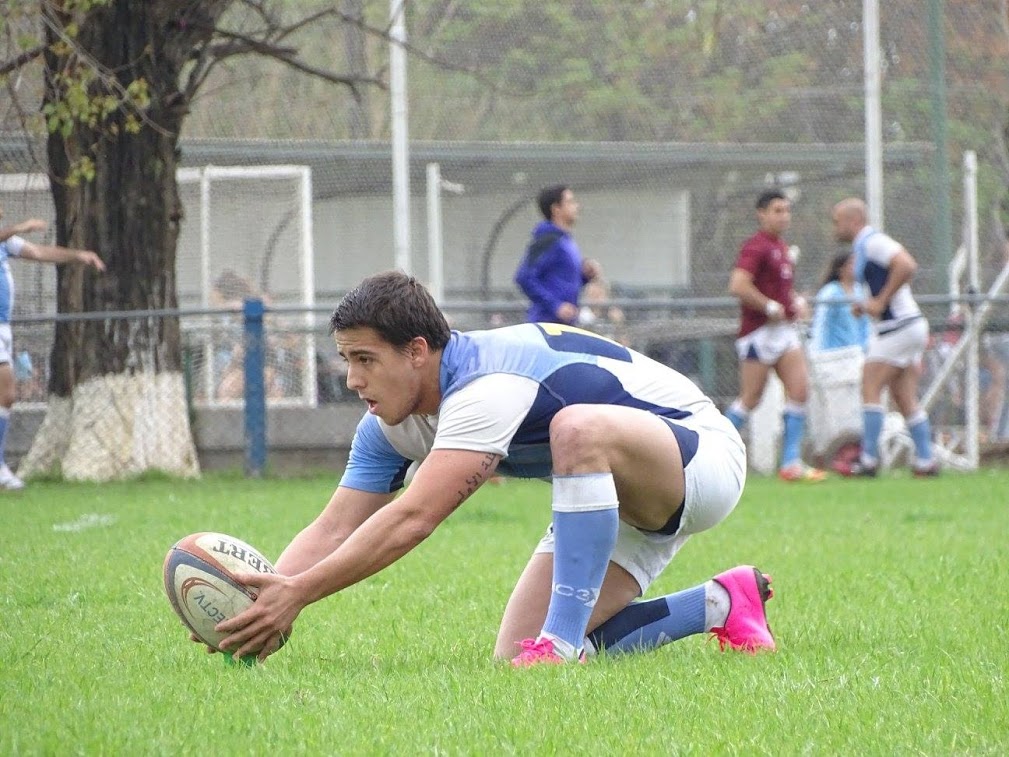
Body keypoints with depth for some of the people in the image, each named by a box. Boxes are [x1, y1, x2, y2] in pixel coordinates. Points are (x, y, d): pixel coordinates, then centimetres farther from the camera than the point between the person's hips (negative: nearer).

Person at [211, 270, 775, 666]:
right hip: (619, 502, 9)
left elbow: (411, 520, -40)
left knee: (580, 427, -40)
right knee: (516, 658, -6)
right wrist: (265, 595, -22)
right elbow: (334, 530, -5)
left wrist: (297, 594, -41)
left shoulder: (489, 385, -33)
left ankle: (564, 639, -34)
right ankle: (721, 604, 9)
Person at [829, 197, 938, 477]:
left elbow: (906, 266, -28)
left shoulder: (872, 242, -13)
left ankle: (868, 460, -9)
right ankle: (925, 460, 6)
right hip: (911, 326, 10)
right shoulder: (865, 246, 19)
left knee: (870, 388, -8)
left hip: (898, 326, -10)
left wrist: (880, 302, -22)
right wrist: (867, 306, 10)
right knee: (906, 399, 8)